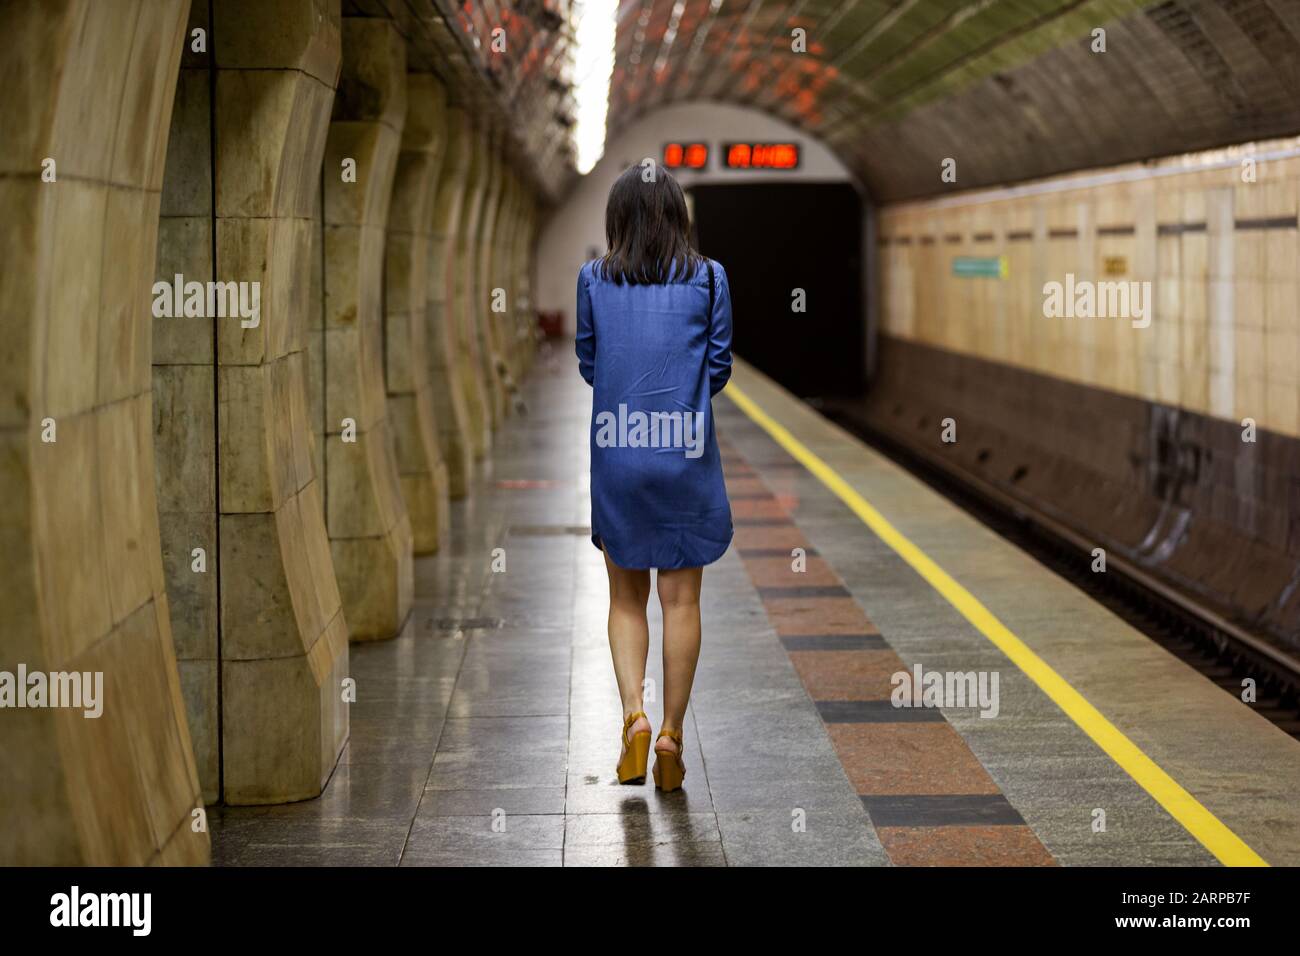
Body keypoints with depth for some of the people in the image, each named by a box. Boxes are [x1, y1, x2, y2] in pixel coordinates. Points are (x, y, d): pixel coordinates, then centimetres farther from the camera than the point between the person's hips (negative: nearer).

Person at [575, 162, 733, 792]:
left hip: (616, 453, 1)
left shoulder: (594, 280, -1)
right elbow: (719, 367, 2)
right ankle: (672, 734, 7)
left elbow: (588, 364, 7)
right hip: (688, 456, 0)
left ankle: (633, 715, -4)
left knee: (626, 598, 12)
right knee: (681, 601, 6)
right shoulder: (709, 279, -2)